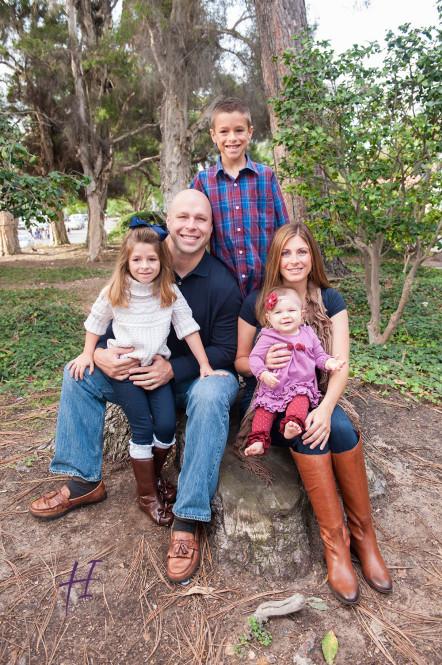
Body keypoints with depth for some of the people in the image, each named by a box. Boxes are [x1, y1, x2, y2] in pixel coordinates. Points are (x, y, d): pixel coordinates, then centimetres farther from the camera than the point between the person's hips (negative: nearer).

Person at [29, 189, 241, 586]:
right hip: (144, 368, 5)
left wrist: (174, 369, -29)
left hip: (200, 374, -4)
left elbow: (225, 351, -15)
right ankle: (85, 482, 2)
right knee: (79, 373, -6)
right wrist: (100, 353, -20)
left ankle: (188, 519, -28)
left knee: (212, 396, -39)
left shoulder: (222, 283, -14)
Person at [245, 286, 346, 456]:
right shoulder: (268, 338, -2)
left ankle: (292, 425, -46)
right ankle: (258, 441, -14)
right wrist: (264, 374, -24)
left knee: (301, 401, -29)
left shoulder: (308, 335, 9)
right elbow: (254, 357, -6)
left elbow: (319, 356, 15)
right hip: (273, 388, 0)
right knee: (264, 409, -15)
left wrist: (328, 363, -8)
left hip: (301, 387, 1)